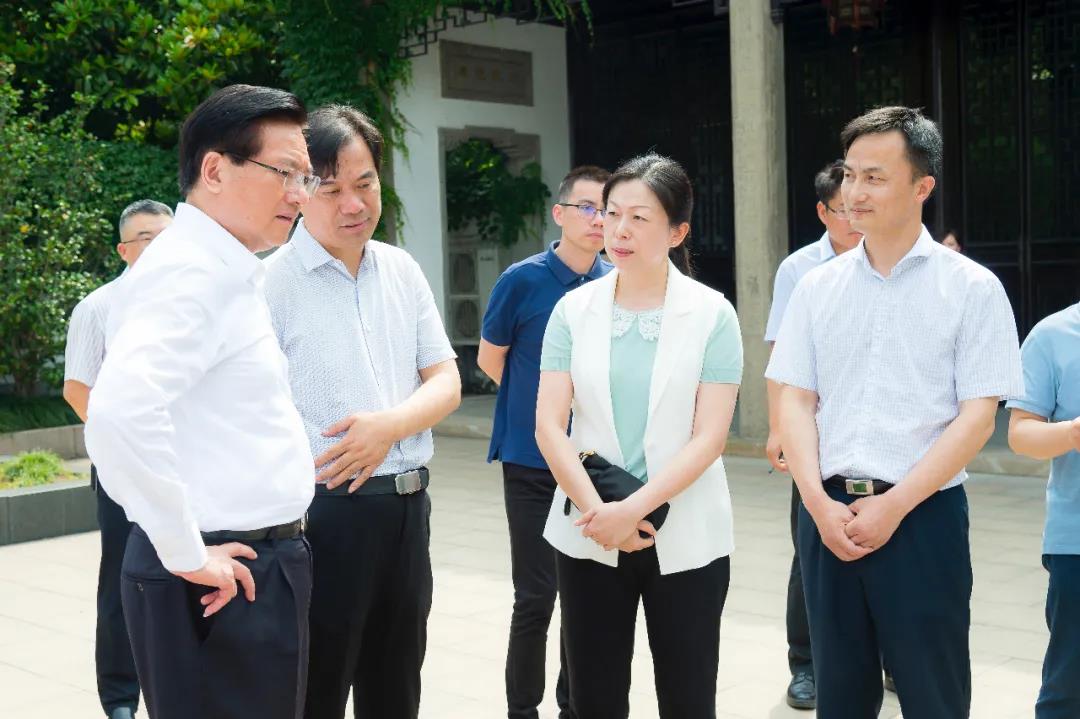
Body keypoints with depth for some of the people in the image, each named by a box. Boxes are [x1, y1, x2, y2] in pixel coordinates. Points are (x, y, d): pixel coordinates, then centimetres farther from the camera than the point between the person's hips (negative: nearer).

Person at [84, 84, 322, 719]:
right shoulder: (192, 272, -17)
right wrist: (186, 553, -23)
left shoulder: (226, 272, 14)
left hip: (254, 565, 10)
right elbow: (121, 413, -32)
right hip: (221, 581, -10)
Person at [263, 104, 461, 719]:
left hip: (409, 506, 6)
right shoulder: (272, 283, -10)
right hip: (323, 512, -5)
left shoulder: (403, 270, 8)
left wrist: (390, 425, -12)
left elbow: (446, 384, 7)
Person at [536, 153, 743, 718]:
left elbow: (709, 437, -10)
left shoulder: (712, 313, -4)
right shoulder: (574, 308, 2)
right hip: (589, 535, 2)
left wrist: (634, 509, -19)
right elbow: (548, 425, -3)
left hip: (685, 538, -1)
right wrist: (597, 509, -15)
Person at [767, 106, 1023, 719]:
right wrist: (819, 503, -9)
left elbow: (978, 416, -8)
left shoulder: (972, 288, -3)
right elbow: (795, 400, 5)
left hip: (922, 515, -3)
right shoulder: (817, 287, 7)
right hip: (827, 514, 3)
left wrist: (894, 506, -14)